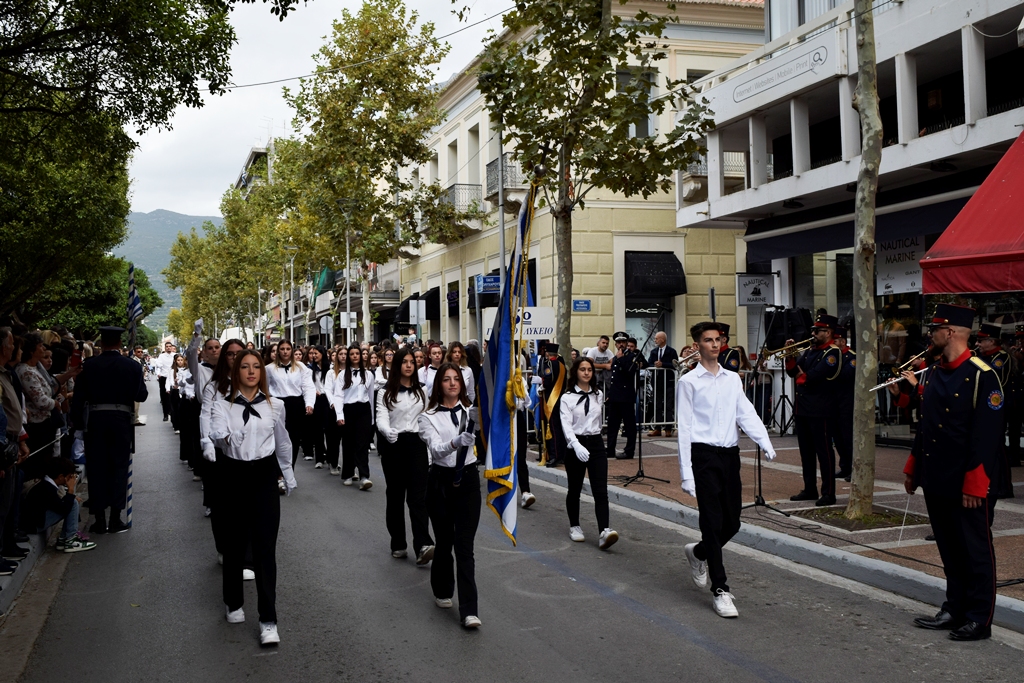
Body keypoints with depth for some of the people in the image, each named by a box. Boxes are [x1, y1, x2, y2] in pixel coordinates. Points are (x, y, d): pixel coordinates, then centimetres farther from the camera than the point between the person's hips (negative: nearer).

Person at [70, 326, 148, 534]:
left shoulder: (89, 365, -3)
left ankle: (100, 520, 10)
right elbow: (142, 395, 0)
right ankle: (115, 519, 7)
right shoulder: (132, 366, -4)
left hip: (95, 420, 1)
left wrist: (77, 422, 4)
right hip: (121, 420, 0)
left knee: (97, 469, 7)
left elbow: (78, 396, -3)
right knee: (119, 468, 7)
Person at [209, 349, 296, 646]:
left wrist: (289, 475, 23)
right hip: (235, 476, 0)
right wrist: (225, 437, -44)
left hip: (264, 476, 0)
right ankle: (233, 602, 34)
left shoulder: (275, 405, 6)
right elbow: (217, 433, -21)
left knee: (265, 547, -5)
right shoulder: (223, 405, -1)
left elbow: (283, 442, 18)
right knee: (236, 542, 12)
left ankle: (268, 620, -5)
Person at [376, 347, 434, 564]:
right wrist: (387, 431, -34)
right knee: (395, 496, 6)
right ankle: (398, 544, 17)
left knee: (418, 496, -8)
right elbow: (381, 418, -11)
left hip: (416, 443, 2)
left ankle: (423, 546, -19)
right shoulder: (385, 393, 1)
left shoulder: (420, 391, 12)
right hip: (394, 445, -2)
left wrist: (429, 452, 12)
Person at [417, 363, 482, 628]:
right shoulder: (428, 417, -3)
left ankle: (469, 610, -7)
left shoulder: (472, 411, 5)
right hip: (441, 480, 0)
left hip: (468, 479, 1)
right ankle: (442, 591, 35)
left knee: (465, 545, -5)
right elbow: (436, 449, -19)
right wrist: (457, 442, -37)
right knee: (444, 541, 11)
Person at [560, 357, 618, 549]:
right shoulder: (567, 398, -7)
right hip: (575, 445, -2)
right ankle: (574, 526, 29)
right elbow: (566, 425, -17)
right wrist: (576, 445, -30)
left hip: (596, 443, 2)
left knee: (600, 490, -10)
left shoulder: (598, 395, 7)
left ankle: (605, 532, -20)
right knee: (574, 489, 10)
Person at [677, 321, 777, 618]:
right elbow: (684, 428, -4)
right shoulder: (689, 382, -1)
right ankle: (720, 590, 3)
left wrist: (765, 442, -19)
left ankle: (698, 552, 38)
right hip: (704, 455, -5)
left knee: (732, 523, 9)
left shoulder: (733, 379, 13)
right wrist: (686, 473, -9)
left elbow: (747, 414, 1)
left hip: (730, 455, 5)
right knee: (713, 522, -5)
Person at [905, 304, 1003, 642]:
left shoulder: (981, 376, -15)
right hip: (937, 482, 8)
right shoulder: (934, 374, 10)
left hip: (969, 486, -8)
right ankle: (954, 611, 26)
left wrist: (975, 485, -19)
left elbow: (987, 436, -18)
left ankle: (979, 620, 14)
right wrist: (913, 468, 18)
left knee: (975, 551, 4)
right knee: (949, 550, 16)